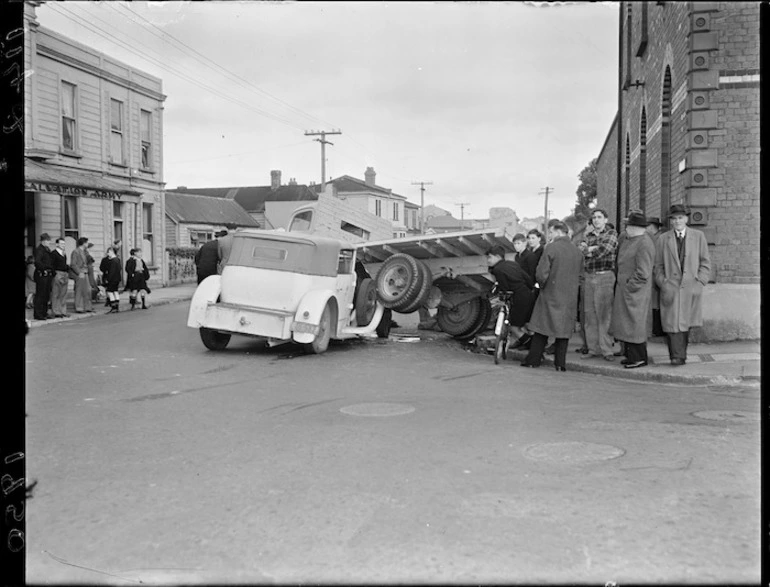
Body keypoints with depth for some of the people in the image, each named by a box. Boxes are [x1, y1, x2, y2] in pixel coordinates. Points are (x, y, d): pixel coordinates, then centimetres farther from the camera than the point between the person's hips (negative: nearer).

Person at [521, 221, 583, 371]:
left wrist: (542, 285, 3)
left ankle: (534, 359, 10)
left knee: (542, 328, 5)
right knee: (564, 329, 8)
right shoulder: (577, 251, 5)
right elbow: (580, 275, 11)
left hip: (550, 294, -4)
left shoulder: (551, 248, -12)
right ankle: (560, 363, 7)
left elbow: (542, 273, -14)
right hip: (570, 298, 4)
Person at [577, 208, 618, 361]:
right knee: (589, 314, 4)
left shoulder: (611, 233, 5)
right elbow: (582, 249, 5)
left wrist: (588, 250, 2)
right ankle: (593, 349, 11)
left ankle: (606, 350, -2)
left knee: (604, 314, -6)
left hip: (605, 276, -5)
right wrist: (595, 248, -9)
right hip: (589, 277, 5)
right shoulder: (588, 235, 18)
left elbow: (606, 248, -10)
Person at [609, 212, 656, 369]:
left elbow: (642, 274, -22)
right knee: (626, 322, 14)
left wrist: (629, 286, -14)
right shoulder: (628, 239, 10)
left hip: (634, 291, -9)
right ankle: (631, 355, 24)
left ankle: (639, 358, 7)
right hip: (624, 288, 9)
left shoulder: (644, 244, -19)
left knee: (634, 323, -3)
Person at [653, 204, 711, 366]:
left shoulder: (698, 236, 8)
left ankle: (680, 355, 14)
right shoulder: (663, 239, 8)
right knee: (673, 323, -8)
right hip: (670, 289, 0)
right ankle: (677, 356, -6)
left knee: (685, 323, 4)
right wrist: (664, 285, -3)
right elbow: (657, 266, 8)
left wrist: (699, 284, -4)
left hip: (691, 288, 1)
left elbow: (705, 263, 7)